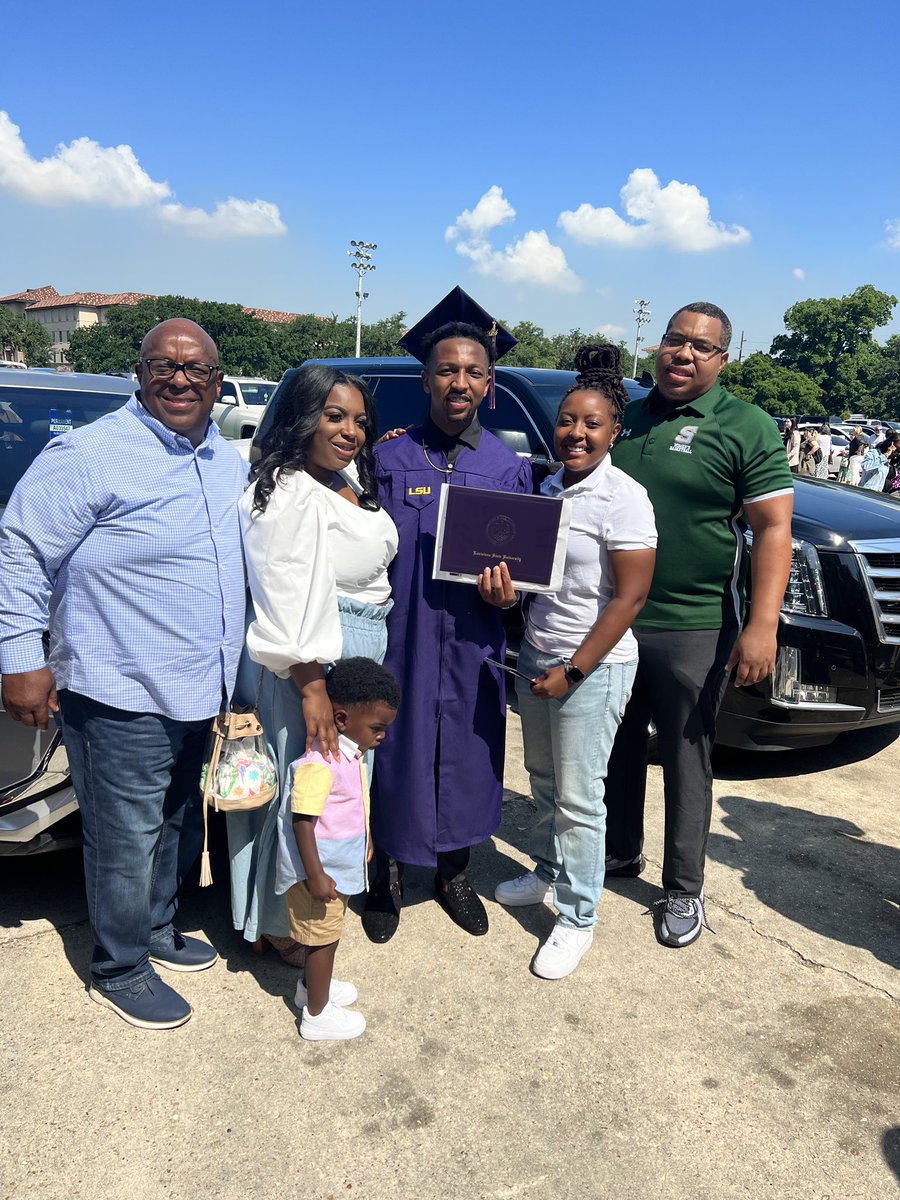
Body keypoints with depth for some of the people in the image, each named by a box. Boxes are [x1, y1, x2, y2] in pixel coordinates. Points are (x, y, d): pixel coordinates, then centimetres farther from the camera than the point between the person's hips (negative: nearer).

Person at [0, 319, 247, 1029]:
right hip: (122, 699, -7)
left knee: (180, 829, 22)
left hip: (201, 694, 8)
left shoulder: (231, 462, 9)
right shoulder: (89, 456, -14)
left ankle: (159, 931, 43)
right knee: (127, 843, 6)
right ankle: (120, 970, 28)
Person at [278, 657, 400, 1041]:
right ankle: (317, 1015, 26)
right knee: (323, 938, 8)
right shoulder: (319, 764, -30)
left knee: (327, 934, 25)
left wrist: (363, 846, 23)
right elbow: (302, 822, -28)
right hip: (320, 871, -9)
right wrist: (315, 876, -25)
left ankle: (312, 986, 47)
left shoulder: (350, 753, 0)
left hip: (339, 867, 9)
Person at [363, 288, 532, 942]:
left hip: (471, 648, 2)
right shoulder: (388, 458, -2)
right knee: (396, 755, 8)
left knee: (465, 760, 13)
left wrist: (506, 589, -14)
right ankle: (389, 878, 31)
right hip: (399, 640, -1)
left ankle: (453, 875, 36)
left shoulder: (508, 467, 2)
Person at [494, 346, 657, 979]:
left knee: (579, 797, 2)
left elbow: (630, 597, -17)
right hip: (536, 656, 7)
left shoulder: (623, 498, -15)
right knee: (544, 777, 19)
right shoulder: (549, 487, 8)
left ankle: (577, 918, 17)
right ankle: (547, 872, 40)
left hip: (592, 666, -7)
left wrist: (573, 671, -17)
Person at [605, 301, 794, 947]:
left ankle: (684, 889, 22)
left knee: (686, 759, 6)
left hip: (692, 629, -5)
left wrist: (762, 626, -22)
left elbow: (773, 529, -12)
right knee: (618, 747, 18)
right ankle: (620, 852, 38)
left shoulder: (748, 428, -6)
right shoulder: (628, 419, 10)